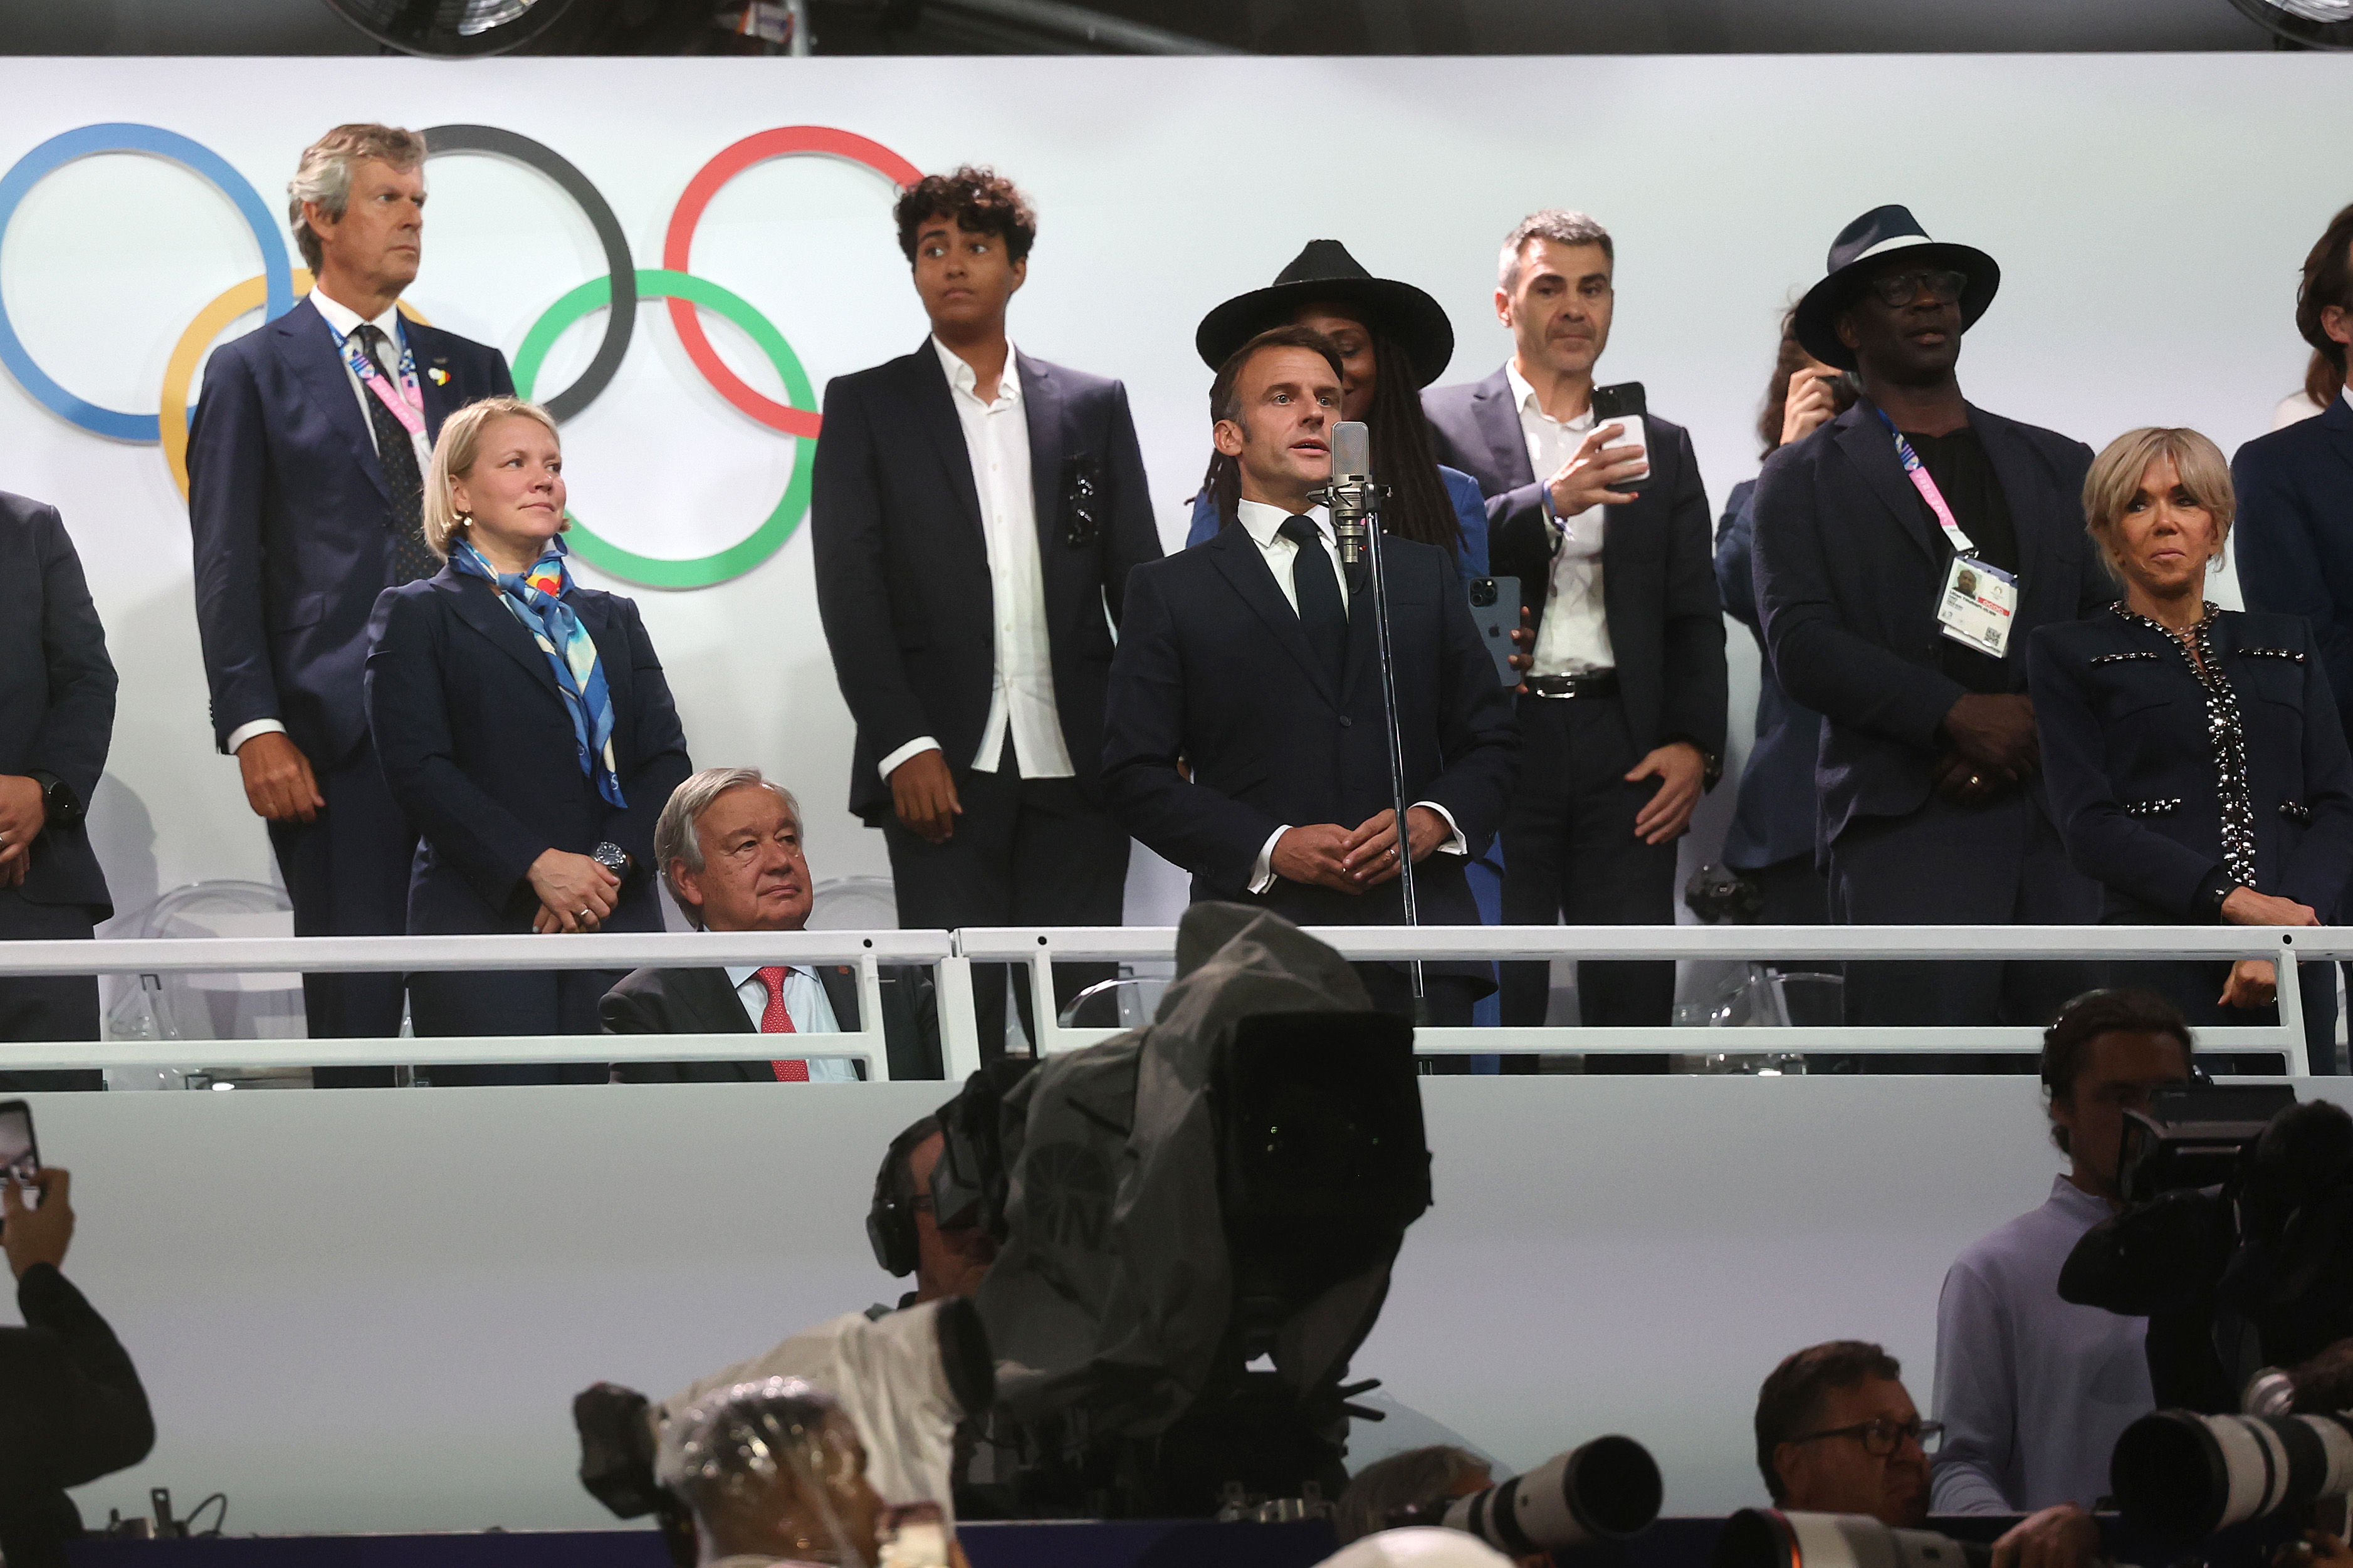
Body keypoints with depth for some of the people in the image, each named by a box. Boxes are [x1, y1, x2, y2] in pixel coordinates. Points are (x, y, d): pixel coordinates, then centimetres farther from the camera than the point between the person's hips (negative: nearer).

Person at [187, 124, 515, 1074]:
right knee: (356, 1006, -5)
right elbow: (227, 570, -1)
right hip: (336, 738, -4)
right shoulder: (254, 373, 5)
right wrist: (255, 729, -11)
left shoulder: (471, 371, 18)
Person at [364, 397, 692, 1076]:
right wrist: (537, 865, -15)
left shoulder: (612, 619, 22)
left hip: (615, 915, 4)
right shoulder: (418, 615, 8)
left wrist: (609, 863, -8)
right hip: (485, 915, -4)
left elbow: (666, 759, 11)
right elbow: (419, 769, -5)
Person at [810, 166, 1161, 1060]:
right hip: (943, 766, -2)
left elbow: (1138, 582, 11)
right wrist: (905, 746, -10)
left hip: (1076, 764, 2)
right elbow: (848, 588, 1)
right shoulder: (865, 407, 8)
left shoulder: (1093, 407, 14)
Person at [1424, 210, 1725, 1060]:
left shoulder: (1659, 446, 17)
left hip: (1625, 750, 3)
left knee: (1636, 1003, 0)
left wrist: (1695, 744, -1)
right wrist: (1552, 501, -22)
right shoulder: (1441, 424, 6)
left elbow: (1693, 616, 13)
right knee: (1498, 1003, -3)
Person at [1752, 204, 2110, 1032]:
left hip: (2063, 825, 3)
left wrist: (2037, 729, -7)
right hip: (1909, 829, -3)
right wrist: (1956, 716, -14)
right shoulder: (1806, 477, 10)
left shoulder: (2059, 465, 20)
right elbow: (1799, 644, -3)